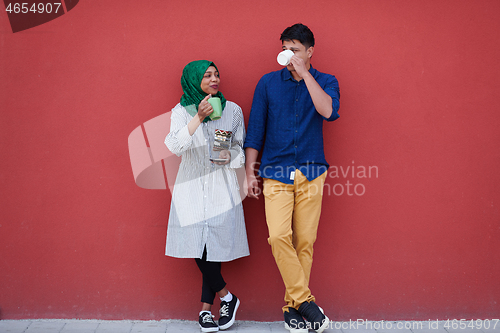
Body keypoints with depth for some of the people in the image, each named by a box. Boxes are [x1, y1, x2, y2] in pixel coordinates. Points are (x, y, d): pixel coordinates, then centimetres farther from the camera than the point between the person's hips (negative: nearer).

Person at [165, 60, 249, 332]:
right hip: (192, 185, 0)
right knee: (198, 246, -6)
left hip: (221, 186, 0)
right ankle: (226, 296, 15)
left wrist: (229, 155, -9)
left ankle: (206, 309, 11)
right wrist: (198, 118, -18)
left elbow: (241, 150, 13)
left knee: (215, 246, -3)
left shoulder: (232, 110, 7)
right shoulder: (181, 111, 4)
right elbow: (175, 146, -11)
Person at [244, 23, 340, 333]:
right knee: (278, 236, -16)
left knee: (304, 241, 0)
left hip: (311, 173, 0)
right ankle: (305, 300, -3)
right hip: (276, 173, 0)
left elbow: (328, 111, -16)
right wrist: (250, 172, 5)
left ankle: (293, 306, 13)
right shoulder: (268, 82, 8)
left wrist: (304, 73, -14)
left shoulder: (326, 82, 7)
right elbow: (255, 130, 9)